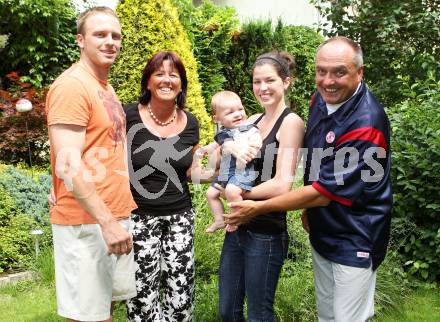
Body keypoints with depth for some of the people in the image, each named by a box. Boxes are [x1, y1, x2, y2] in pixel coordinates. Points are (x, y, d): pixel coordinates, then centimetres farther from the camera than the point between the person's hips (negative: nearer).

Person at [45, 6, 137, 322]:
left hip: (116, 216, 9)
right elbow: (68, 165, -22)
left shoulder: (105, 86, 15)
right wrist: (106, 221, -23)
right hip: (86, 223, -9)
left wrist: (116, 217, 17)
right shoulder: (71, 85, -14)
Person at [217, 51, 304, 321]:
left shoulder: (291, 122, -12)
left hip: (266, 233, -7)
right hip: (238, 228, 7)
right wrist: (231, 145, -20)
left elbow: (282, 185, -21)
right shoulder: (254, 121, 10)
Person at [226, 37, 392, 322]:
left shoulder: (366, 124, -28)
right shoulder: (321, 99, -3)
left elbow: (325, 192, -26)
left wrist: (258, 208, -20)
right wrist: (308, 209, 8)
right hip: (321, 232, 8)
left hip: (354, 242, -7)